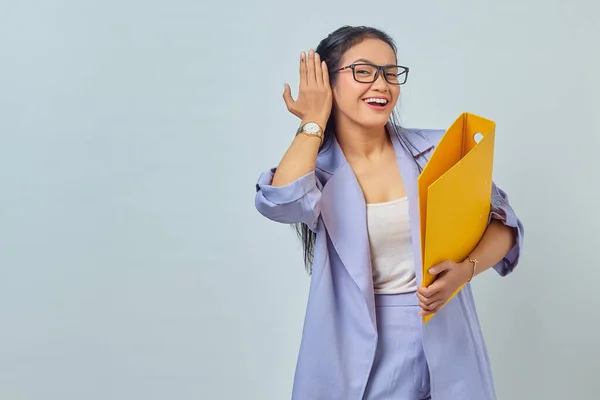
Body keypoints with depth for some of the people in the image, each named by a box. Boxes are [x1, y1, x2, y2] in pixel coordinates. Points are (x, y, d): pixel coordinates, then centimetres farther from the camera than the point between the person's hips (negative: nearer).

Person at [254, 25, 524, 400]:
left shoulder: (437, 149, -3)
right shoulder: (314, 169, -4)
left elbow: (502, 224, -1)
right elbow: (281, 202, -26)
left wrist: (466, 268, -22)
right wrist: (314, 122, -11)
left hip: (445, 348, 1)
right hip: (358, 356, -1)